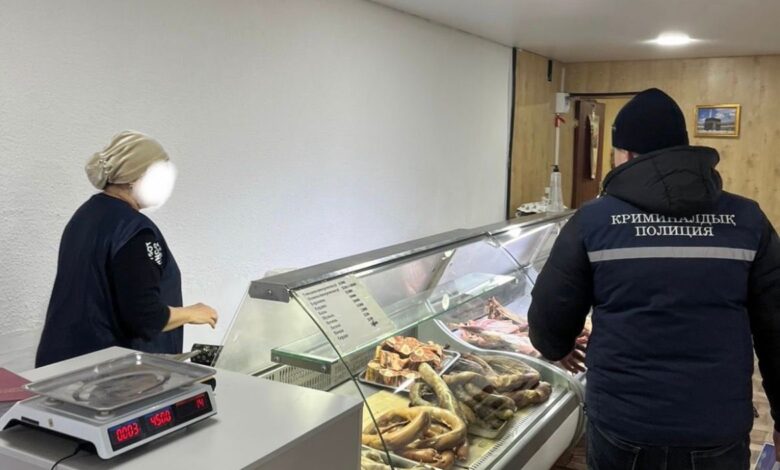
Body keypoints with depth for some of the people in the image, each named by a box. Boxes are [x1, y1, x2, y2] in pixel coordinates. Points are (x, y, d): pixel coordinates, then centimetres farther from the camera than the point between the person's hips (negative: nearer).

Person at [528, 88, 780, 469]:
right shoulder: (747, 219, -2)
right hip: (721, 432, 2)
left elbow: (550, 315, -2)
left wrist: (558, 350, 19)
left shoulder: (594, 220, -8)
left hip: (623, 428, -1)